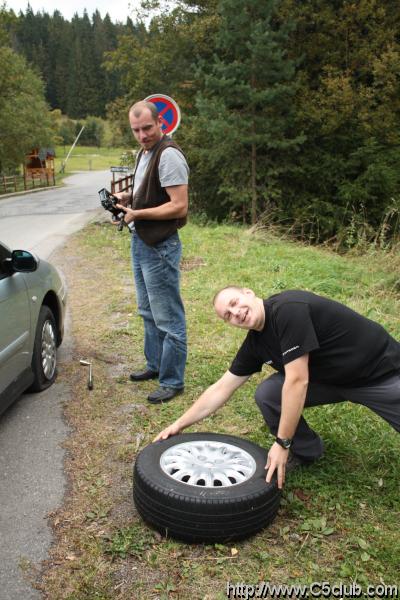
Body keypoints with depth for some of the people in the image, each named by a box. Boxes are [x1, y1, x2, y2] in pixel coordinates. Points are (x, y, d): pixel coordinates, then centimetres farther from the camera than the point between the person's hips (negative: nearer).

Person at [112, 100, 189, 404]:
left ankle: (173, 382, 10)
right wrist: (129, 198, 6)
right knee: (149, 312, 21)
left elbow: (179, 206, -22)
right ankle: (155, 365, 36)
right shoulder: (144, 152, 14)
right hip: (140, 242, 10)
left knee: (168, 319, -1)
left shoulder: (169, 156, -17)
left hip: (160, 246, -10)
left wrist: (138, 213, -19)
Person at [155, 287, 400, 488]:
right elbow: (221, 389, 2)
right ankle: (306, 452, 10)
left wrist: (282, 444, -23)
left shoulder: (289, 309, -28)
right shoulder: (255, 342, -5)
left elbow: (297, 381, -30)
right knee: (267, 395, -11)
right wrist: (179, 425, 1)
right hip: (330, 378, 6)